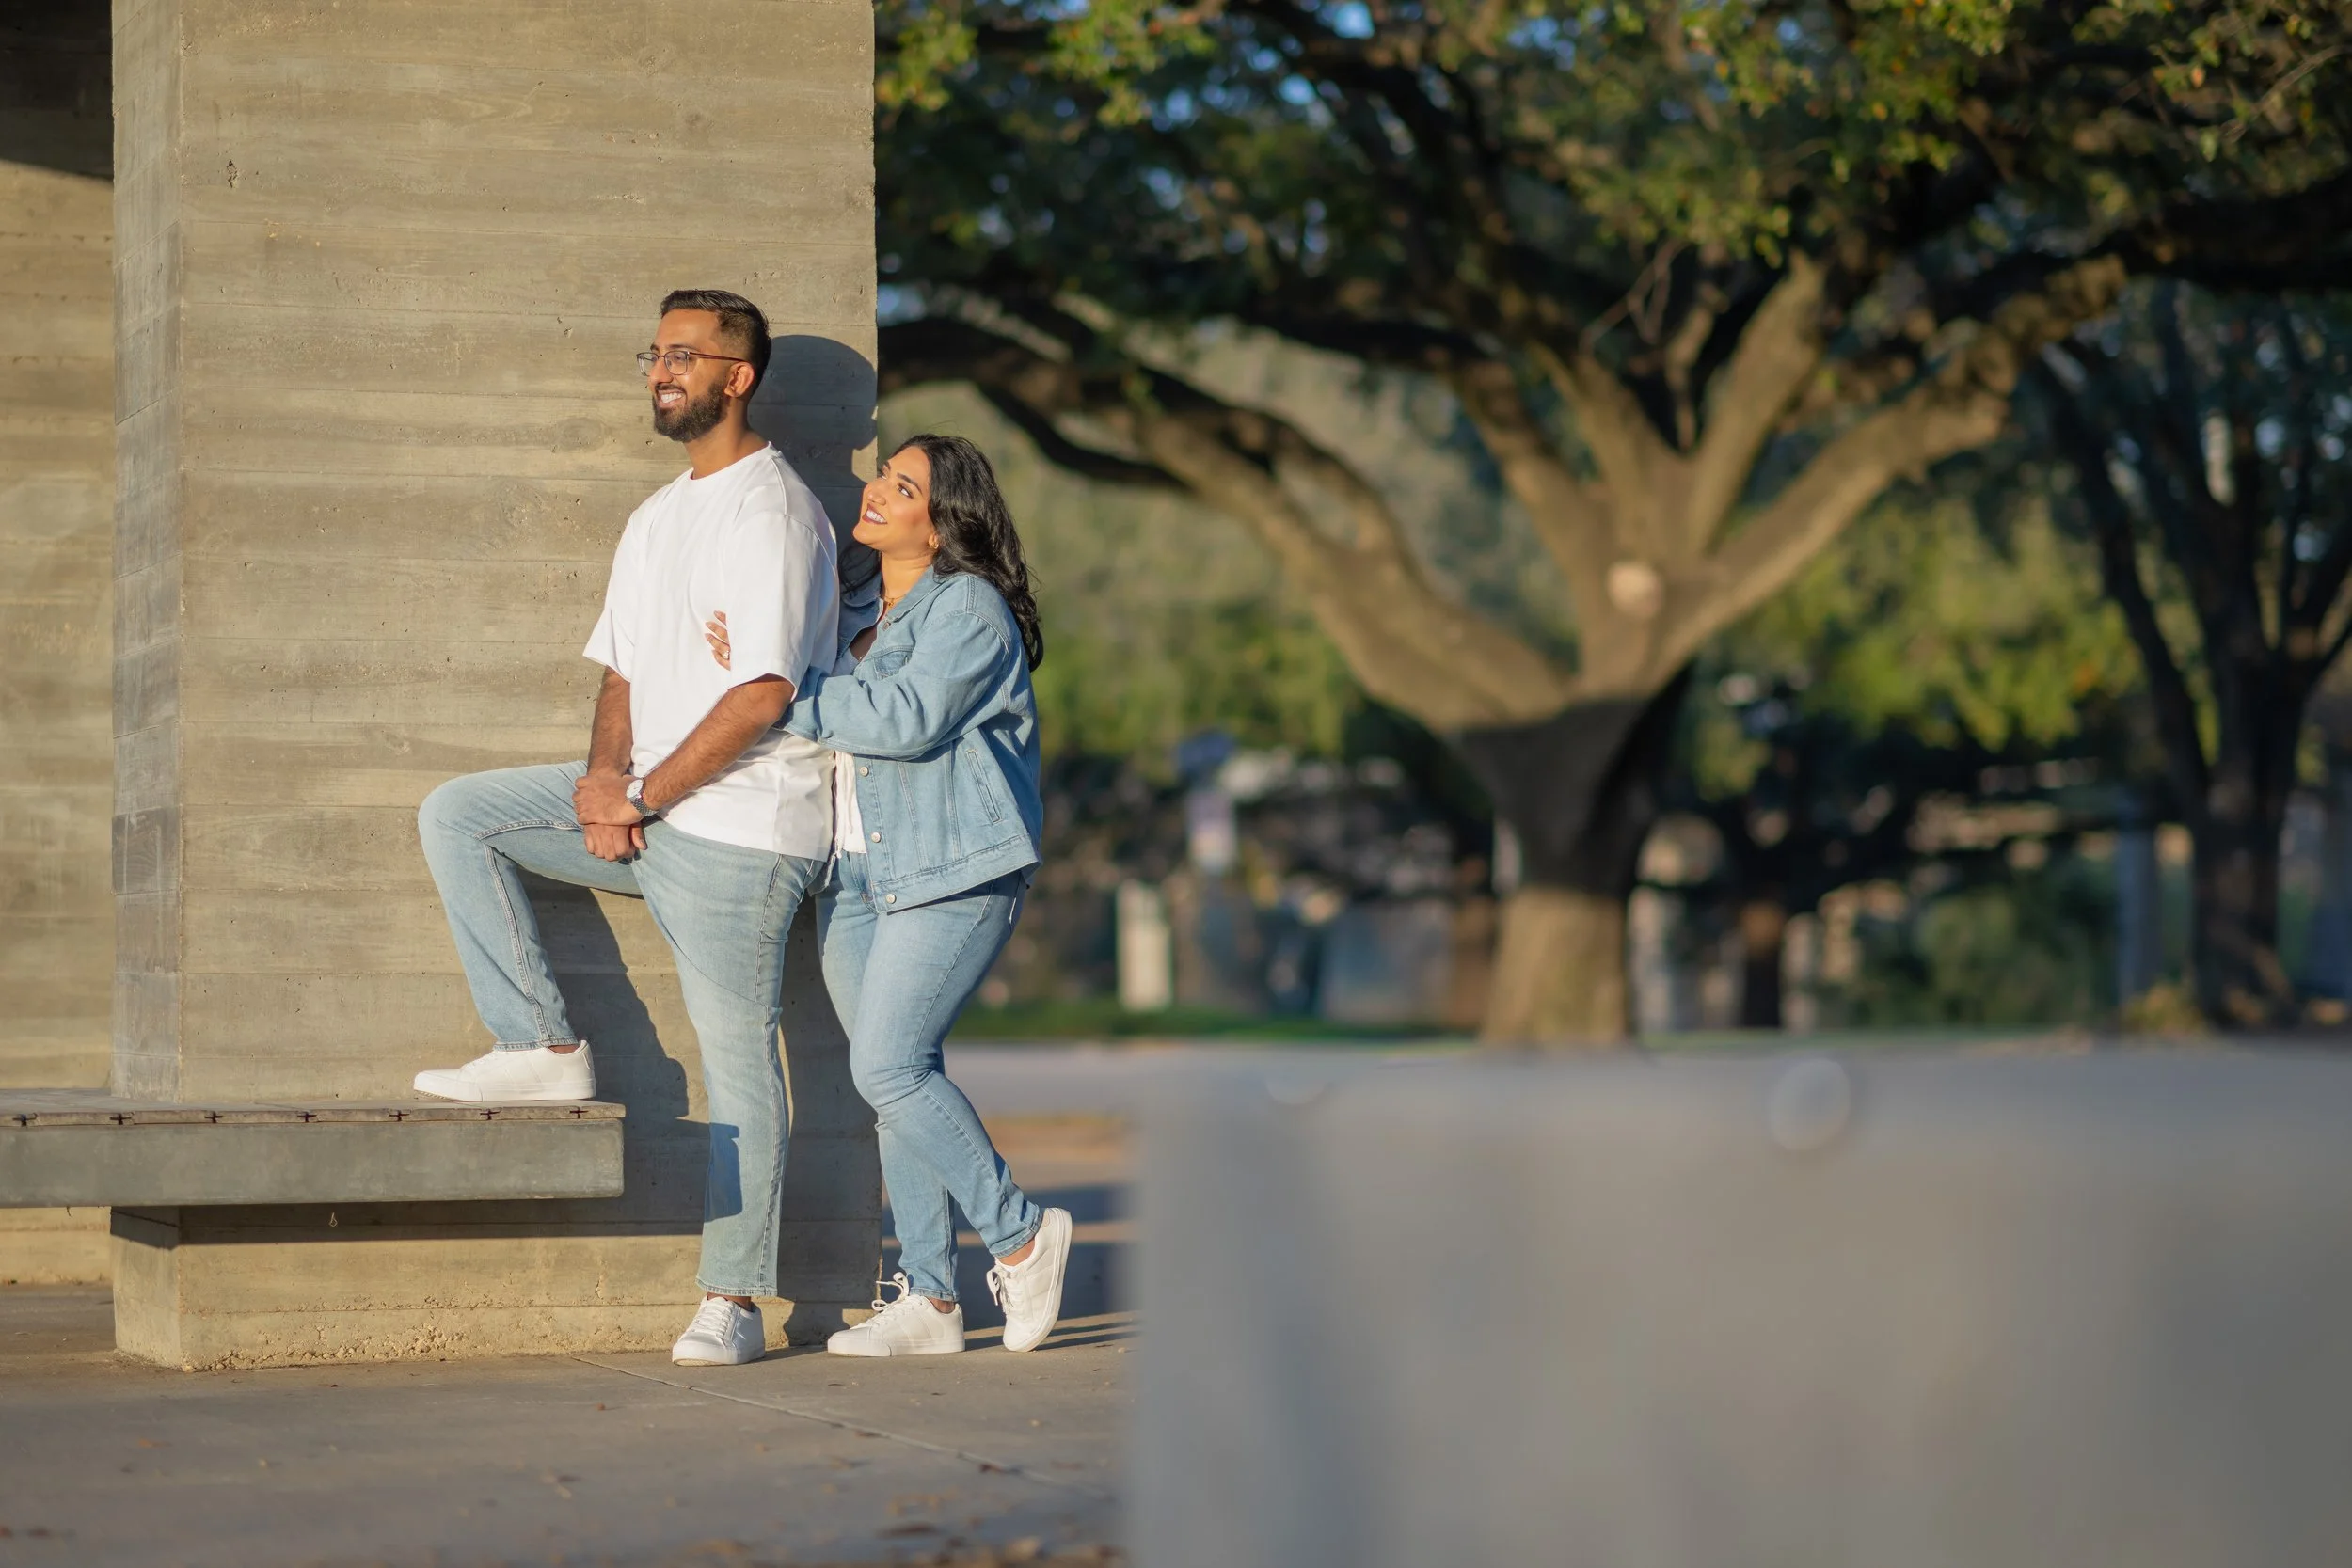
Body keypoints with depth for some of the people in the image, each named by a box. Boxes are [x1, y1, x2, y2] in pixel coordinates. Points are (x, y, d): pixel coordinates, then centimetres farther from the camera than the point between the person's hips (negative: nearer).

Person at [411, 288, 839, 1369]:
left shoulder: (770, 510, -12)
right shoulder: (657, 520, 18)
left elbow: (762, 695, -19)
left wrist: (644, 796, -15)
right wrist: (605, 774, -2)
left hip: (739, 822, -9)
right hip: (648, 804, 9)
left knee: (735, 1049, -7)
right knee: (455, 816, -1)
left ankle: (732, 1302, -4)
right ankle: (544, 1048, -2)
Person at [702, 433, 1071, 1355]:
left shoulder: (968, 606, -9)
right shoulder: (865, 612, 17)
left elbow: (908, 717, -23)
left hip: (952, 873, -8)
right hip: (857, 872, 8)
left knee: (888, 1066, -15)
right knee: (895, 1078, 5)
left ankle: (1020, 1236, 1)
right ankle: (928, 1298, 8)